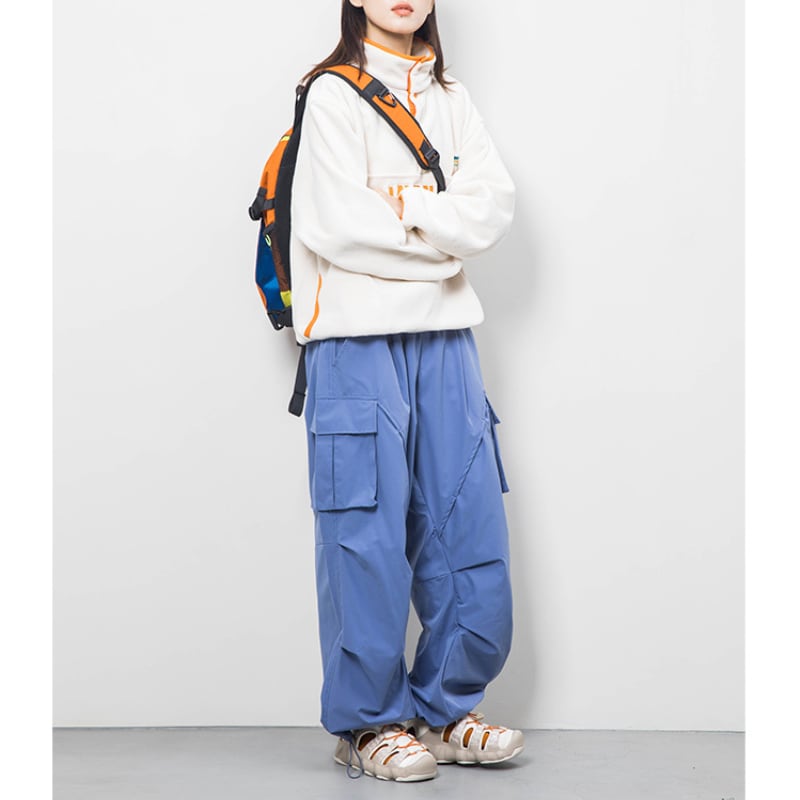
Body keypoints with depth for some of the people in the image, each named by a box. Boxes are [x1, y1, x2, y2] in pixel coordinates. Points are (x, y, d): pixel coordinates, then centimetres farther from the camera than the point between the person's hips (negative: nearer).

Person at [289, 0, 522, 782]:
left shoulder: (451, 98, 17)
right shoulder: (331, 93, 1)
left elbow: (494, 209, 2)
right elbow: (337, 225, -12)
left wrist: (404, 205, -11)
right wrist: (443, 232, -2)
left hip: (444, 338, 5)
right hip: (357, 336, -5)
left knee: (469, 533, 4)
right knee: (367, 537, -4)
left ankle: (440, 708, 18)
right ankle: (366, 723, 9)